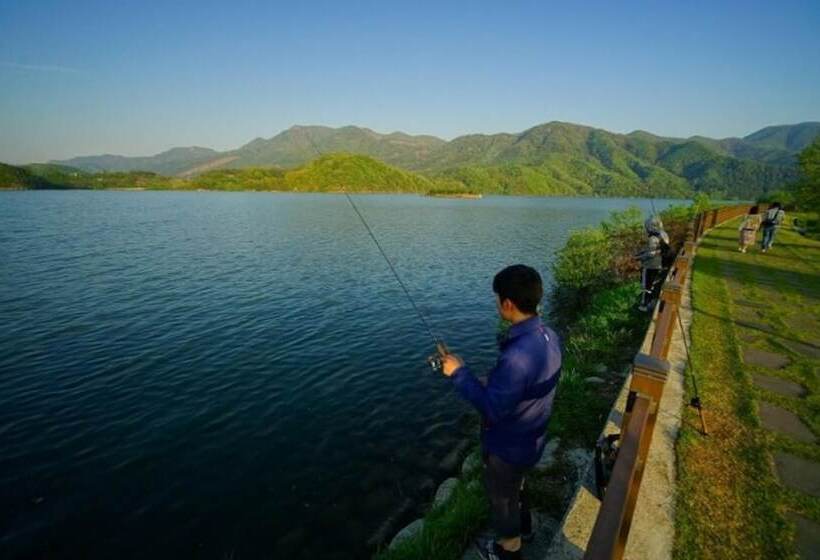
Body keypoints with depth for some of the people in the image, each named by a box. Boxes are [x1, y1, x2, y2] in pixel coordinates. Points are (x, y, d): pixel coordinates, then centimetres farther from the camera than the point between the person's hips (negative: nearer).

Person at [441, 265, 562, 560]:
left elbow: (492, 409, -29)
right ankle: (523, 525, 60)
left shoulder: (517, 356, -40)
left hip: (509, 446, -7)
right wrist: (493, 382, 6)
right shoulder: (548, 335, -11)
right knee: (515, 487, 34)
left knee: (502, 497, 22)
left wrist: (459, 373, -22)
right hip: (530, 438, 8)